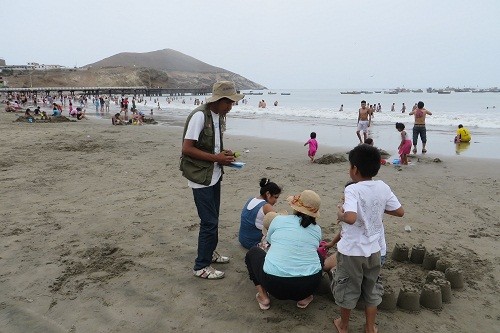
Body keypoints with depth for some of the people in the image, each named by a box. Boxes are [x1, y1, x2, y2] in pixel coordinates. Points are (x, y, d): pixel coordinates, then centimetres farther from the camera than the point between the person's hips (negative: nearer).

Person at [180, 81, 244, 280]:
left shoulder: (217, 116, 8)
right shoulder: (200, 116, -18)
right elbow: (187, 148, -21)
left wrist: (224, 155, 1)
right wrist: (216, 158, -19)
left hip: (214, 175, 9)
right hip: (201, 177, -9)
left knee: (213, 219, 19)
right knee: (209, 222, -4)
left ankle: (210, 252, 38)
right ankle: (201, 267, 10)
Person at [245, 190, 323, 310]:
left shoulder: (279, 220, -2)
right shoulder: (317, 230, 4)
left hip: (275, 284, -2)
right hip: (309, 285, 2)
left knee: (253, 252, 24)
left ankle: (263, 297, 14)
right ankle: (304, 298, 21)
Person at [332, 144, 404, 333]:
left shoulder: (352, 190, -23)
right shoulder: (383, 188, -6)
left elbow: (351, 218, -38)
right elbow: (400, 212, 4)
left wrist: (340, 214, -18)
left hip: (351, 251, -5)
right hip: (373, 250, 5)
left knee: (347, 289, 17)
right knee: (371, 290, 22)